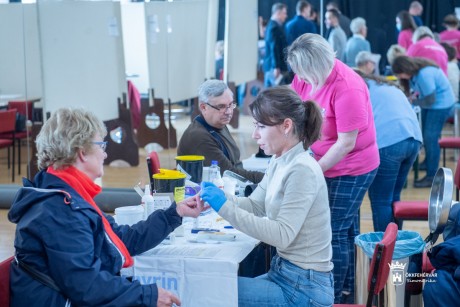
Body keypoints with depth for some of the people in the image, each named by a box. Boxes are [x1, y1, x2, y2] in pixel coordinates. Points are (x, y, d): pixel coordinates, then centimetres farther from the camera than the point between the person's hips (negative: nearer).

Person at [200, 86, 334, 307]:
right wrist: (220, 198, -8)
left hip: (304, 287, -8)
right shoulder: (280, 162, 7)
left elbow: (282, 235, -26)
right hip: (286, 272, 8)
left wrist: (225, 208, -27)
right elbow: (254, 205, 11)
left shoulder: (302, 170, -21)